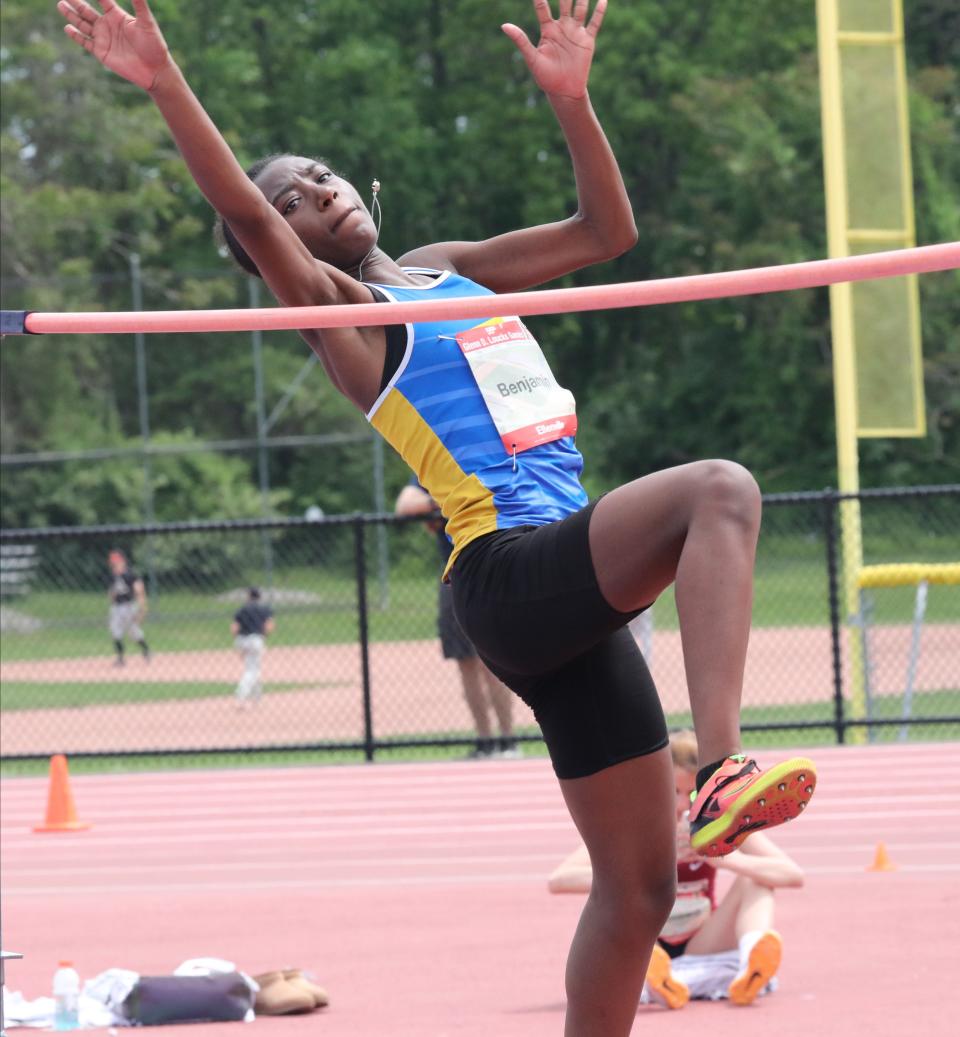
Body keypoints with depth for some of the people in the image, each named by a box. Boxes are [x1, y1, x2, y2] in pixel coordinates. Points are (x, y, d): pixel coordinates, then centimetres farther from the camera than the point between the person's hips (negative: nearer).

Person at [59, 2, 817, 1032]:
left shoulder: (445, 268, 22)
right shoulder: (335, 308, 3)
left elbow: (606, 230, 25)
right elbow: (245, 215, -15)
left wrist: (571, 100, 13)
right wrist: (164, 84, -27)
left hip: (576, 597, 7)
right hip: (509, 572, -7)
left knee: (638, 887, 8)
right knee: (719, 489, -30)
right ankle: (723, 771, -44)